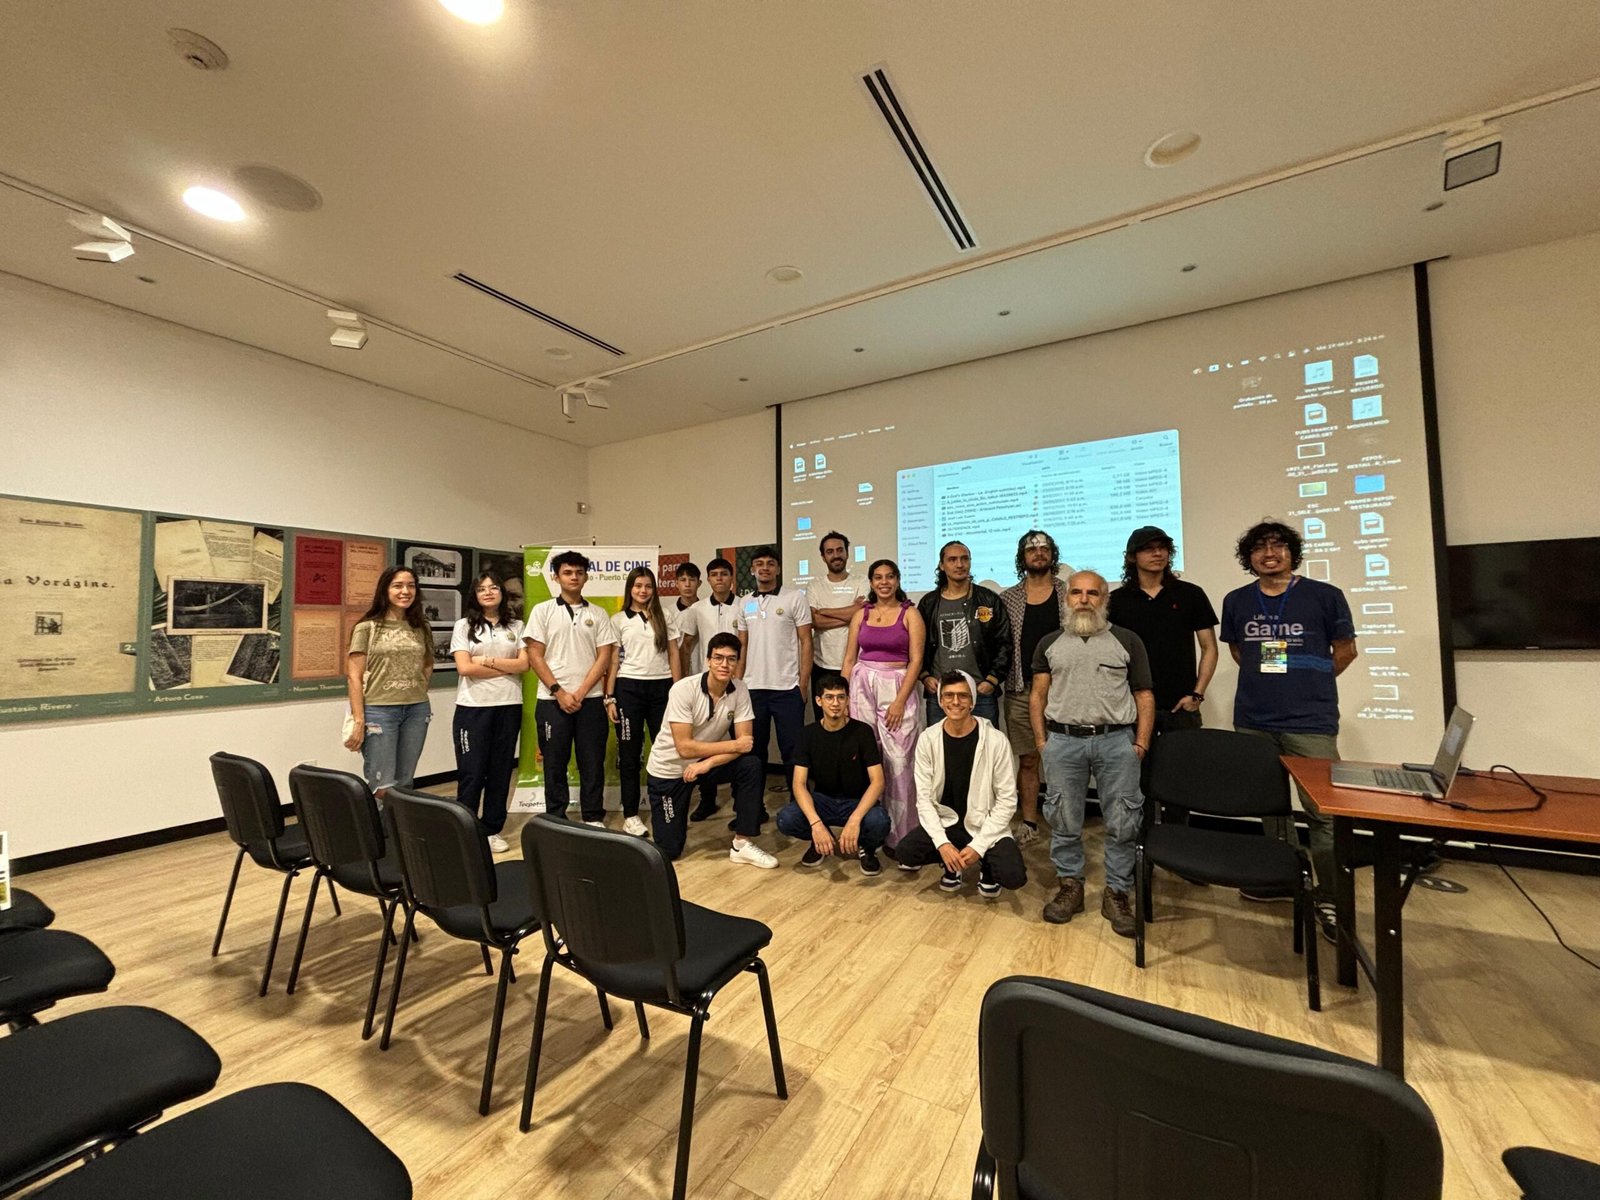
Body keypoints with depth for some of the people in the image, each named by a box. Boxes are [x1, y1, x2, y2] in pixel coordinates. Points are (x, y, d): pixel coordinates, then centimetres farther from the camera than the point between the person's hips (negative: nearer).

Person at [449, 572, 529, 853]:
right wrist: (507, 668, -7)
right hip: (473, 707, -2)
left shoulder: (515, 626, 9)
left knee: (501, 770, 8)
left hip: (508, 706, 2)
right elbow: (464, 668, -9)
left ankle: (492, 829, 20)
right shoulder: (464, 626, 3)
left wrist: (487, 660, -10)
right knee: (471, 772, 0)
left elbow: (524, 664, -2)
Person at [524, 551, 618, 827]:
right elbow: (535, 656, -2)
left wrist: (580, 692, -8)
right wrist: (559, 692, -10)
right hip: (552, 700, -1)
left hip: (590, 699, 1)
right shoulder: (542, 610, 3)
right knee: (555, 762, 8)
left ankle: (594, 818, 19)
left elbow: (604, 657, 2)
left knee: (592, 762, 6)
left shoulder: (598, 614, 7)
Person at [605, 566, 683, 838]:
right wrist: (609, 697, -4)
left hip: (661, 687, 2)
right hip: (629, 688, -1)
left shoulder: (665, 618, 10)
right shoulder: (618, 619, 5)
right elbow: (612, 660, 2)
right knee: (629, 754, 5)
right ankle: (630, 814, 14)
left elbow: (674, 656, 8)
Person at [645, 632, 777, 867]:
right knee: (668, 850, -2)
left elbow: (745, 743, -18)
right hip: (669, 768, -3)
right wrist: (733, 745, -26)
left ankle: (741, 845, -12)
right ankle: (671, 817, 33)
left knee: (751, 765, -24)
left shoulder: (740, 691, -15)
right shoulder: (683, 690, -27)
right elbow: (684, 748, -28)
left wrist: (708, 764, -31)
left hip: (707, 761, 3)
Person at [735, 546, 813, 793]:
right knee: (754, 751, 13)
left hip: (787, 688, -4)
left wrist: (804, 683, -9)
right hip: (752, 688, 4)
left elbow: (805, 641, -3)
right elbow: (742, 646, 14)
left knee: (792, 751, 2)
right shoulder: (745, 603, 11)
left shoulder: (795, 598, -2)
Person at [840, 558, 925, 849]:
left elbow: (916, 660, -4)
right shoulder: (861, 614, 12)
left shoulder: (910, 613, 2)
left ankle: (900, 835, 10)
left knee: (898, 762, -4)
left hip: (897, 688, -3)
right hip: (861, 687, 3)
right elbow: (849, 658, 12)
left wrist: (900, 701, -12)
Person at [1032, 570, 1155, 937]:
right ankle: (1070, 886, 24)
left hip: (1117, 740, -1)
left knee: (1122, 823, 4)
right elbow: (1037, 695, 9)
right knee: (1064, 820, 8)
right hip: (1063, 741, 1)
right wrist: (1041, 741, 2)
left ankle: (1117, 893, 20)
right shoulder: (1050, 643, 10)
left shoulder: (1127, 641, 6)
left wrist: (1141, 744, -2)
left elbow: (1144, 696, 5)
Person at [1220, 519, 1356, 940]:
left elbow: (1345, 650, 7)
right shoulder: (1236, 601, 6)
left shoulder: (1325, 596, -2)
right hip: (1254, 721, 4)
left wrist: (1308, 684, 8)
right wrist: (1268, 680, 11)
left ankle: (1329, 900, 11)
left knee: (1324, 811, -5)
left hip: (1311, 721, -3)